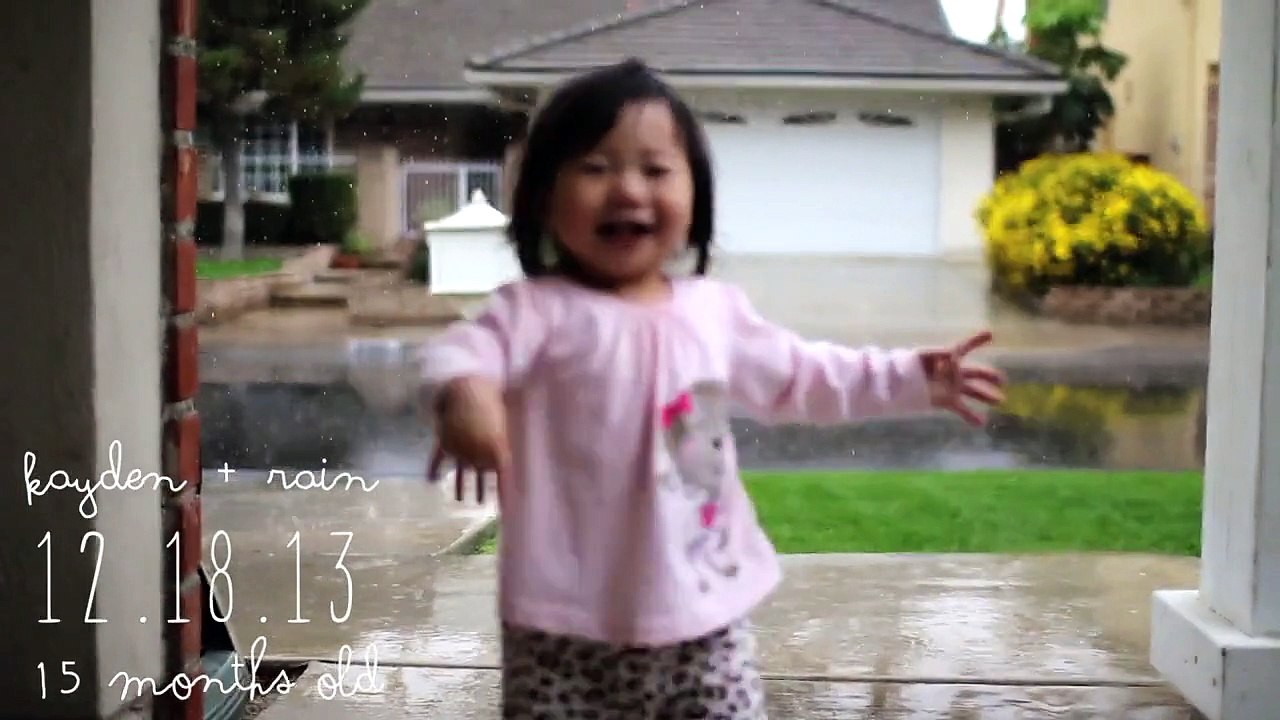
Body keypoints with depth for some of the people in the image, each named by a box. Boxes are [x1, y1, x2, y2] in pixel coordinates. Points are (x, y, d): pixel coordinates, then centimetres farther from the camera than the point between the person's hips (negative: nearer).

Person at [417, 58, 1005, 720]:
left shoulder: (714, 308, 7)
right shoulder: (541, 310, -10)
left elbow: (798, 375, 21)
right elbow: (460, 353, -27)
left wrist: (913, 378, 19)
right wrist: (463, 391, -51)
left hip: (706, 617, 4)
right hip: (570, 628, -4)